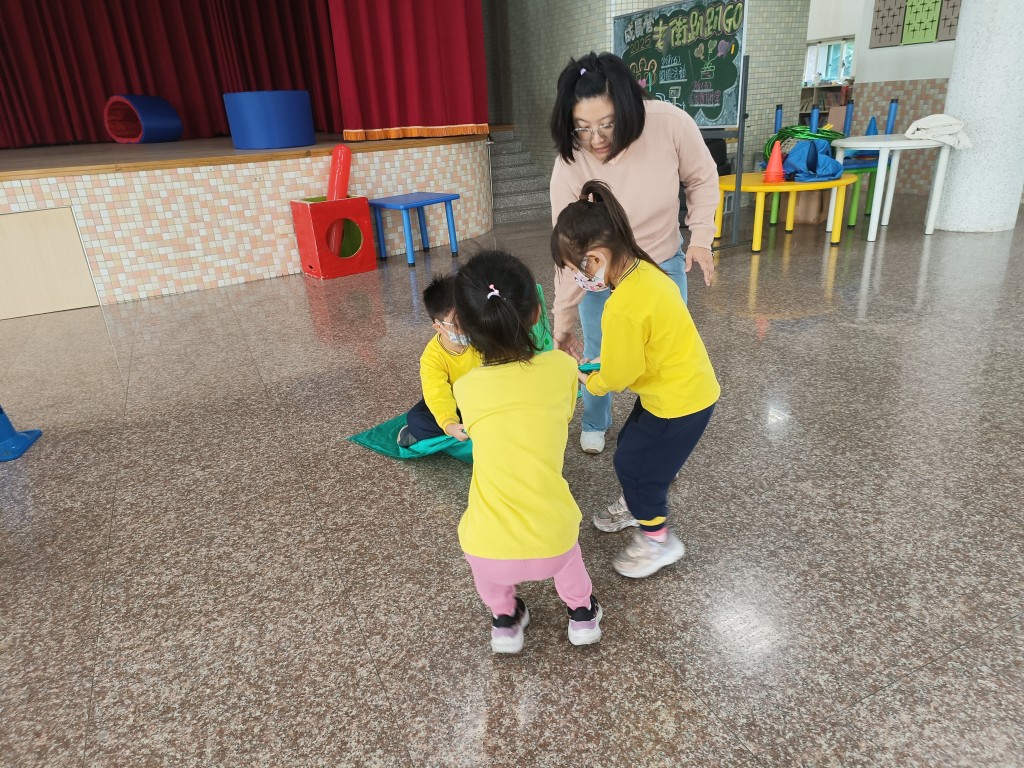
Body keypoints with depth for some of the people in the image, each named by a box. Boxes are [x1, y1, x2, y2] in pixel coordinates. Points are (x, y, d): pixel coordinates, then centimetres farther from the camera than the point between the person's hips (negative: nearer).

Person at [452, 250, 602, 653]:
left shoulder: (466, 387, -4)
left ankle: (504, 620, 42)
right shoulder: (562, 367, -5)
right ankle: (582, 613, 47)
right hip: (552, 543, 1)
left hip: (489, 550, 0)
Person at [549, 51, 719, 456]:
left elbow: (702, 179, -7)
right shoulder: (569, 169, -27)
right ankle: (595, 424, 41)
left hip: (665, 267, 1)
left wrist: (701, 236, -14)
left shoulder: (670, 124, -26)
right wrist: (562, 320, -18)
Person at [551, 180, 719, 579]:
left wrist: (585, 381, 0)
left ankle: (659, 540, 30)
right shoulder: (643, 269, -5)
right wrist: (606, 358, 4)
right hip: (685, 383, 9)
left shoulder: (622, 310, -33)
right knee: (630, 448, 24)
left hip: (679, 400, -9)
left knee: (634, 463, 9)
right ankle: (637, 506, 50)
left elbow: (616, 376, -19)